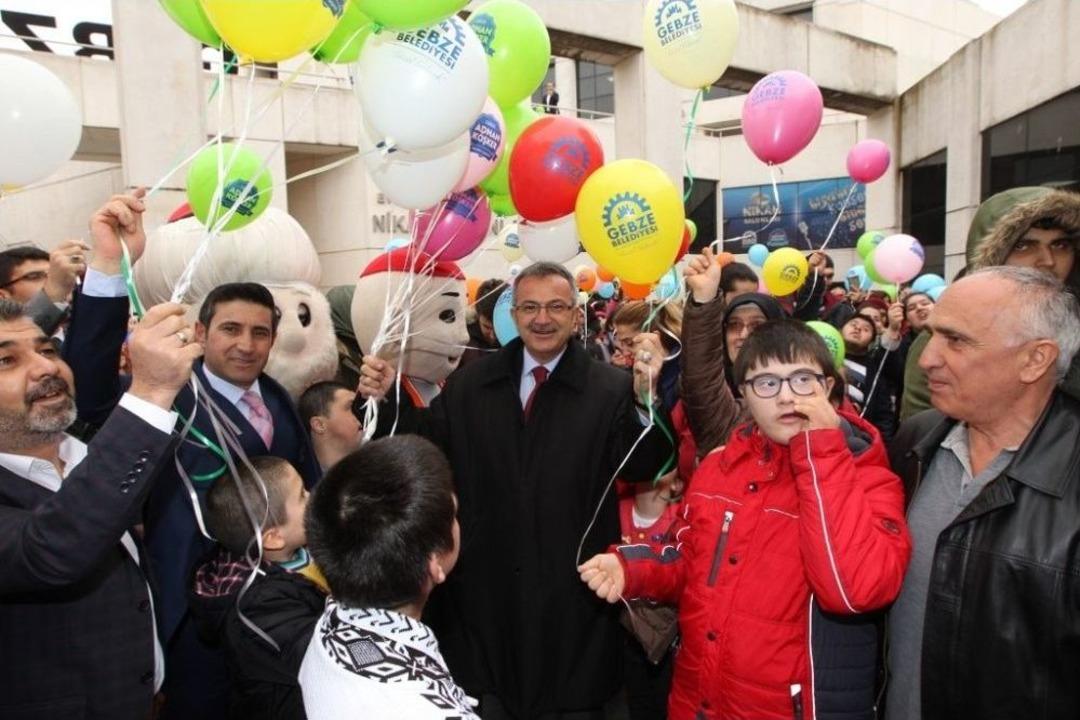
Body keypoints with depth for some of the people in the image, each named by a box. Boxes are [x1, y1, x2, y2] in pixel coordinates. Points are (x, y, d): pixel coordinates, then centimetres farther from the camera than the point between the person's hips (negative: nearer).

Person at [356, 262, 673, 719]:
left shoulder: (611, 389, -8)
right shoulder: (470, 384, 4)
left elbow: (641, 469, -18)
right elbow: (428, 445, 8)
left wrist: (645, 396, -34)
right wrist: (387, 399, -7)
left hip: (571, 597, -2)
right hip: (487, 592, 3)